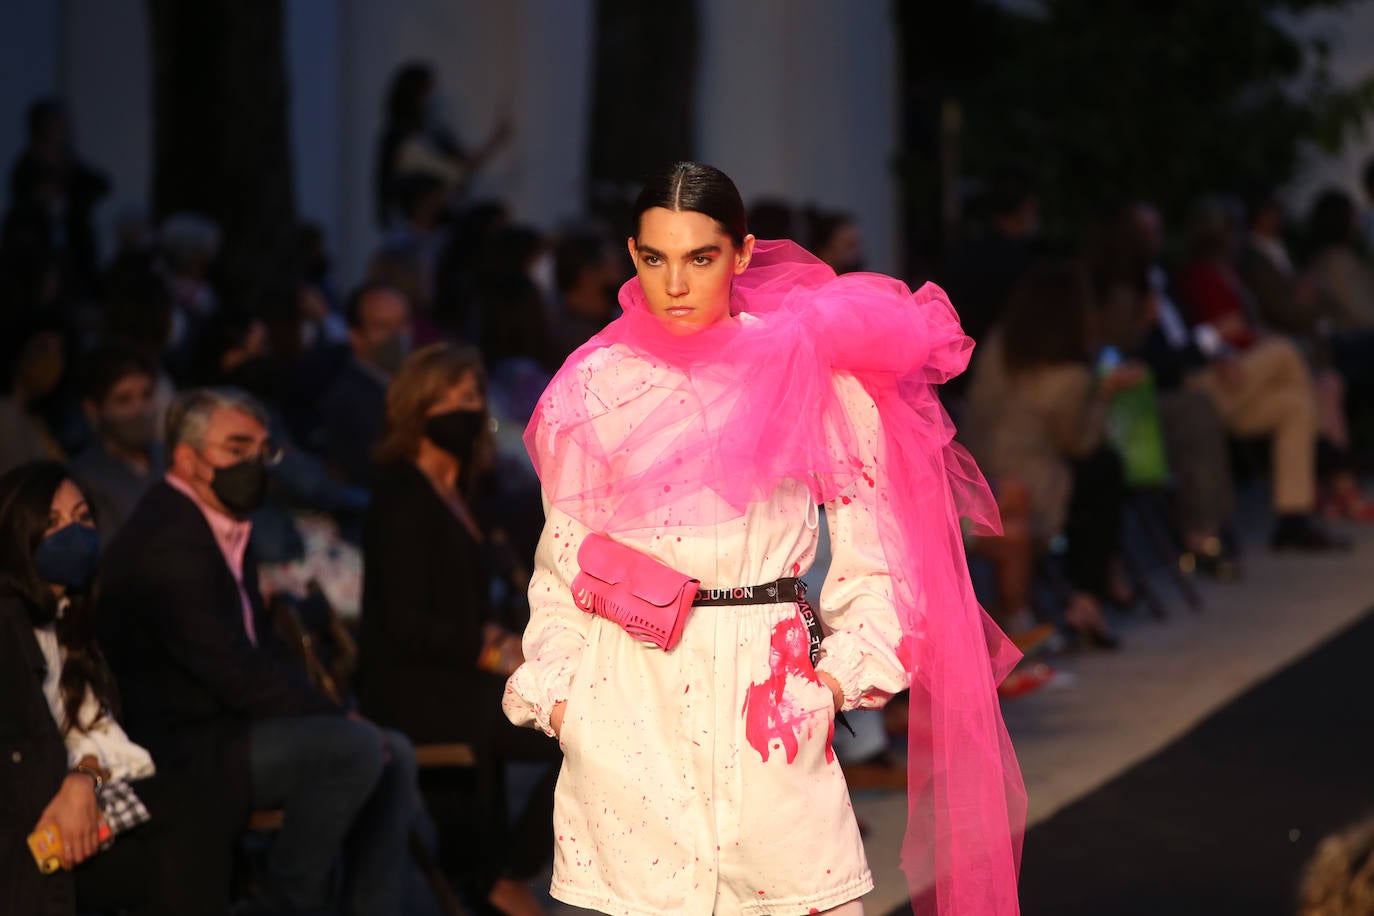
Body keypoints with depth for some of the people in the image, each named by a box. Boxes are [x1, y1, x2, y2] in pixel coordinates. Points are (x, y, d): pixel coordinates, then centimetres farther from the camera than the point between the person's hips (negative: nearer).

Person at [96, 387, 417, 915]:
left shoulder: (224, 528, 14)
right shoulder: (166, 542, -20)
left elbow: (264, 647, 19)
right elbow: (234, 673, -23)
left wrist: (321, 709, 1)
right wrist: (337, 718, -14)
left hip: (222, 727, 11)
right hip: (177, 750, -11)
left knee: (395, 754, 8)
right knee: (355, 748, -25)